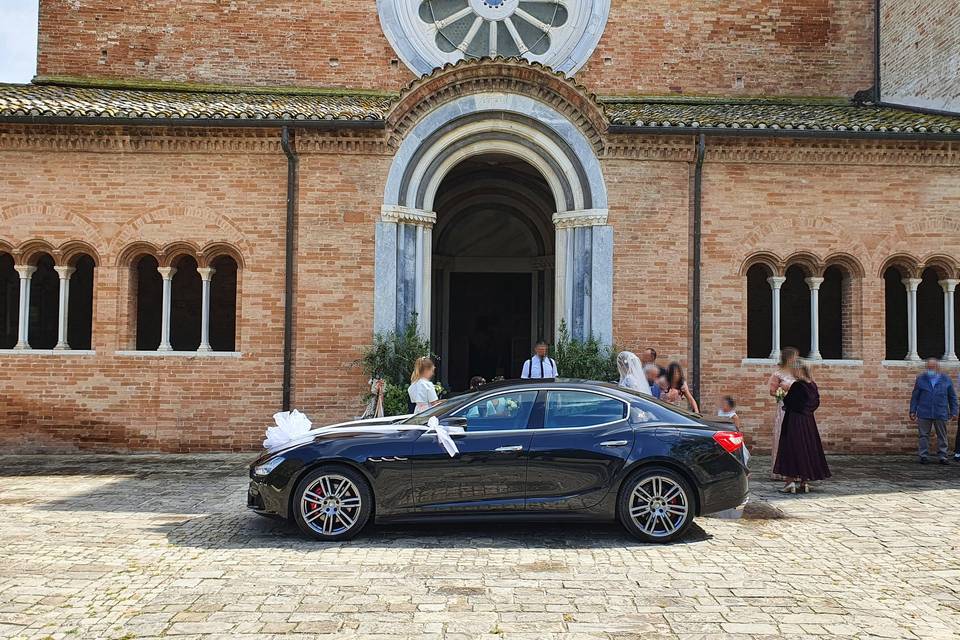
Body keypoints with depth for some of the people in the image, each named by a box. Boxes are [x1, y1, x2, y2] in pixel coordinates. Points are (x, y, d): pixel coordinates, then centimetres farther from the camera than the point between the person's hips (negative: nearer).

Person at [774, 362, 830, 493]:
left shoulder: (796, 386, -17)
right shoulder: (812, 385, 5)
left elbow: (788, 402, -13)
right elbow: (816, 403, 12)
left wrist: (784, 396, 6)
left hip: (794, 421, -7)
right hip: (808, 421, 7)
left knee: (791, 448, -1)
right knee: (807, 448, 12)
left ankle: (791, 481, -4)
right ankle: (805, 482, 15)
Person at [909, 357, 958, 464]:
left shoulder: (946, 380, 7)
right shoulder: (921, 379, 6)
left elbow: (952, 397, 12)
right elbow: (915, 397, 7)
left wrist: (953, 412, 6)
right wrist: (913, 411, 2)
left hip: (941, 414, 0)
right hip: (924, 414, 0)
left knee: (942, 436, 6)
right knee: (924, 435, 2)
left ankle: (942, 456, 14)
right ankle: (923, 456, 9)